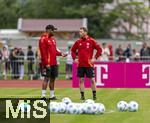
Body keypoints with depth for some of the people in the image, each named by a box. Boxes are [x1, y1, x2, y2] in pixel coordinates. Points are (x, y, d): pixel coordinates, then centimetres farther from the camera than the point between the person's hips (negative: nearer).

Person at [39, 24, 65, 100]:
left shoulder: (53, 39, 18)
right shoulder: (43, 39, -10)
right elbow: (43, 52, -15)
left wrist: (60, 54, 6)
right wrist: (46, 63, -19)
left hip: (54, 63, 9)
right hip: (47, 64, -9)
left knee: (53, 79, 10)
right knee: (47, 78, -9)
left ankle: (52, 95, 15)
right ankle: (43, 95, -7)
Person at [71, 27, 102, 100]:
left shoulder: (91, 41, -3)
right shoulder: (78, 42, 7)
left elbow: (99, 49, -1)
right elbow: (73, 50, 18)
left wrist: (95, 58, -7)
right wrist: (74, 58, 5)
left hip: (89, 64, -3)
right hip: (80, 64, 3)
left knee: (92, 80, 0)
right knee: (81, 80, 3)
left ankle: (94, 95, 9)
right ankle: (82, 95, 9)